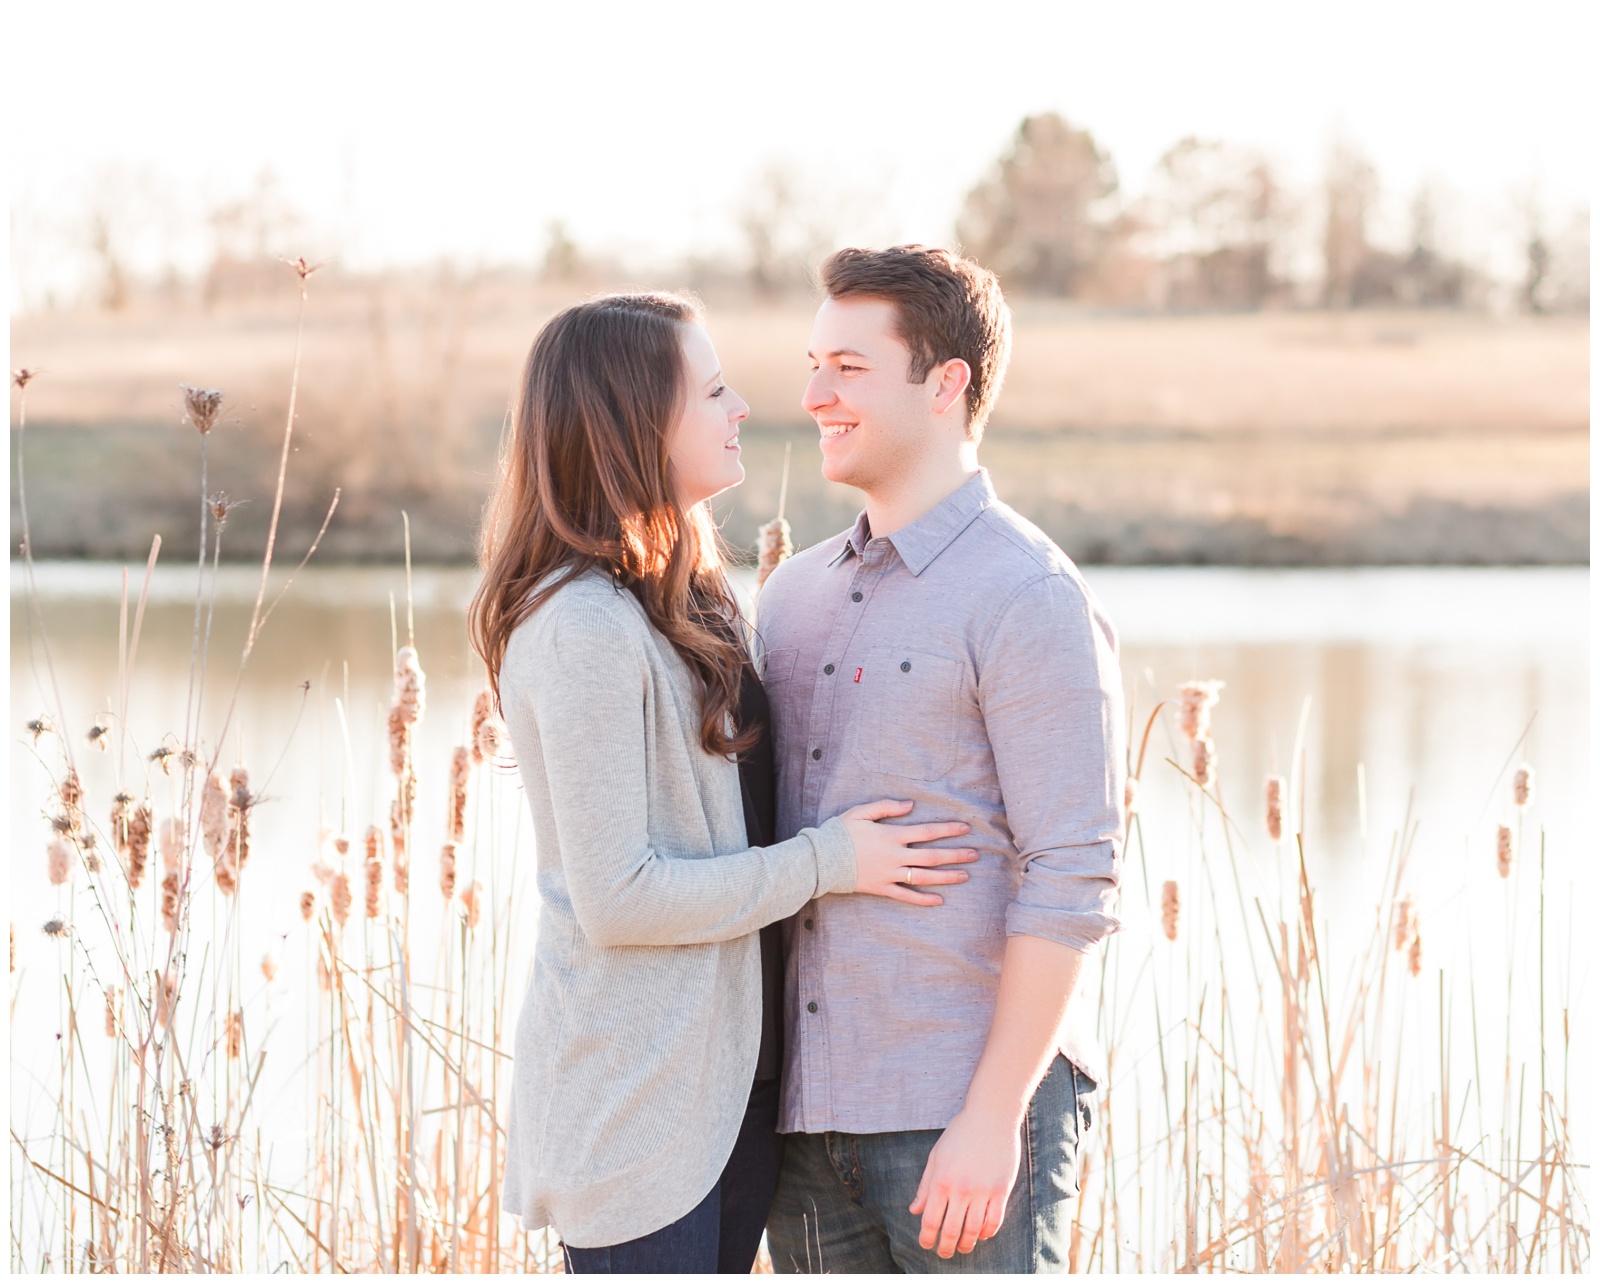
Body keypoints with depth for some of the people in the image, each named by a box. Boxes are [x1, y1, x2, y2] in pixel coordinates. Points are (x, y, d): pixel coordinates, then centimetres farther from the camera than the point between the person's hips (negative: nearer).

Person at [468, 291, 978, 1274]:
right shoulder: (584, 628, -20)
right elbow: (617, 896, -21)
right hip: (635, 1097, -9)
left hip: (729, 1072, 9)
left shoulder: (687, 595, 11)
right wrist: (827, 860, -14)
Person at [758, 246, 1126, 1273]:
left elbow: (1072, 881, -14)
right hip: (807, 1112, 7)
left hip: (967, 1111, -7)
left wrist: (992, 1118, -18)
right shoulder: (797, 594, 13)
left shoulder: (1032, 603, -10)